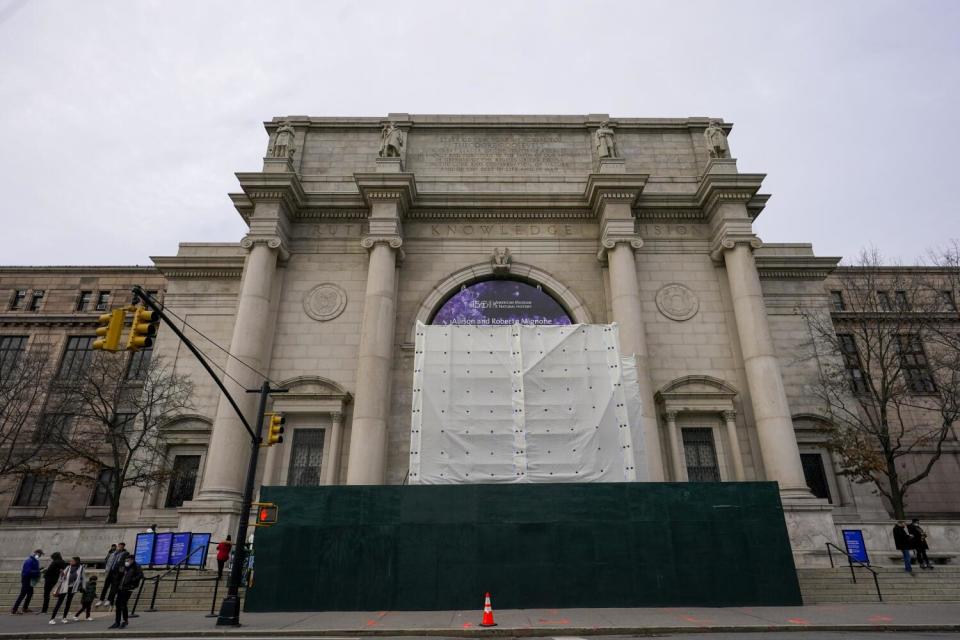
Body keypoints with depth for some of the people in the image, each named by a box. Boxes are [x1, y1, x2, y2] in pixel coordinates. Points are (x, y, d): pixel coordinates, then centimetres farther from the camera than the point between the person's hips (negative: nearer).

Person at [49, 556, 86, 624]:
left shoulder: (80, 568, -3)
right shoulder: (68, 568, -6)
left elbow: (83, 578, 3)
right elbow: (61, 578, -2)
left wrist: (83, 587, 1)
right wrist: (57, 589, -4)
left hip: (72, 588, 1)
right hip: (64, 587, -1)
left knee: (68, 603, 7)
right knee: (59, 603, -1)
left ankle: (64, 618, 18)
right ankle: (52, 618, 5)